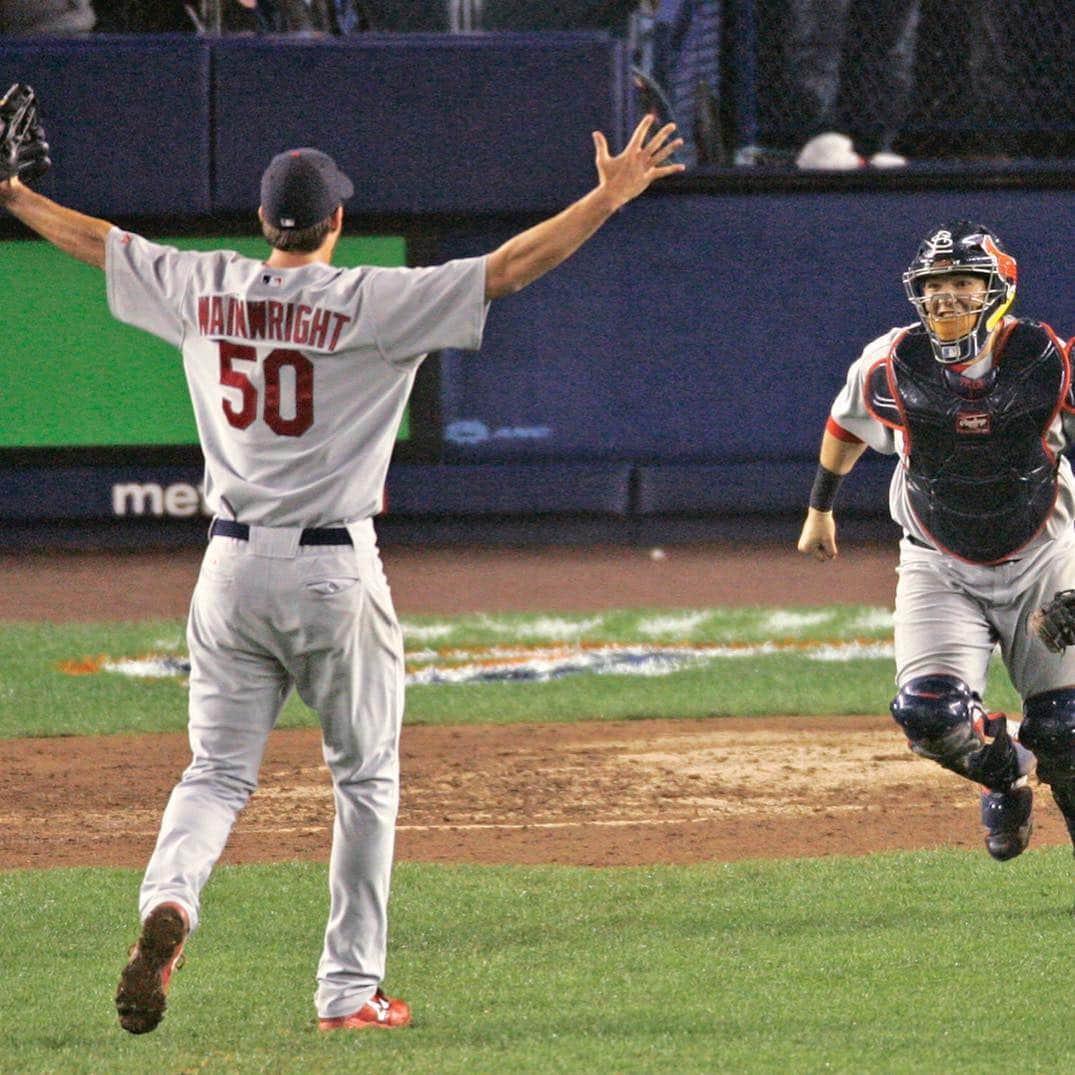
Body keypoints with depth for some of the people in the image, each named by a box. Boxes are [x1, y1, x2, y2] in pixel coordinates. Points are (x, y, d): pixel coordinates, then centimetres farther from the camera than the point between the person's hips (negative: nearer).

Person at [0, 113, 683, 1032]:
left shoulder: (205, 290, 2)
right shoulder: (370, 302, -11)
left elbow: (95, 240, 17)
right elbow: (507, 269, -16)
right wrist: (611, 196, -12)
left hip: (232, 568, 3)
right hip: (335, 573, -3)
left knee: (218, 770, 7)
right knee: (366, 777, 10)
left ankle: (169, 901, -23)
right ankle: (350, 990, 10)